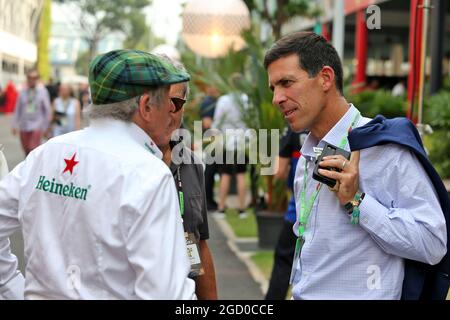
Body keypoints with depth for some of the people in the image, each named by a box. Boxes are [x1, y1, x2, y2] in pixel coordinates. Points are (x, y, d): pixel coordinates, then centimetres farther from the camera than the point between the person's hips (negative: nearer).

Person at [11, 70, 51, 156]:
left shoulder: (42, 91, -2)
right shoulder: (23, 92, 4)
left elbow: (47, 109, 3)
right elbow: (17, 109, 11)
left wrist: (45, 125, 3)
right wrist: (14, 124, 9)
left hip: (37, 126, -3)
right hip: (24, 126, 3)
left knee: (33, 149, -14)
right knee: (27, 150, 8)